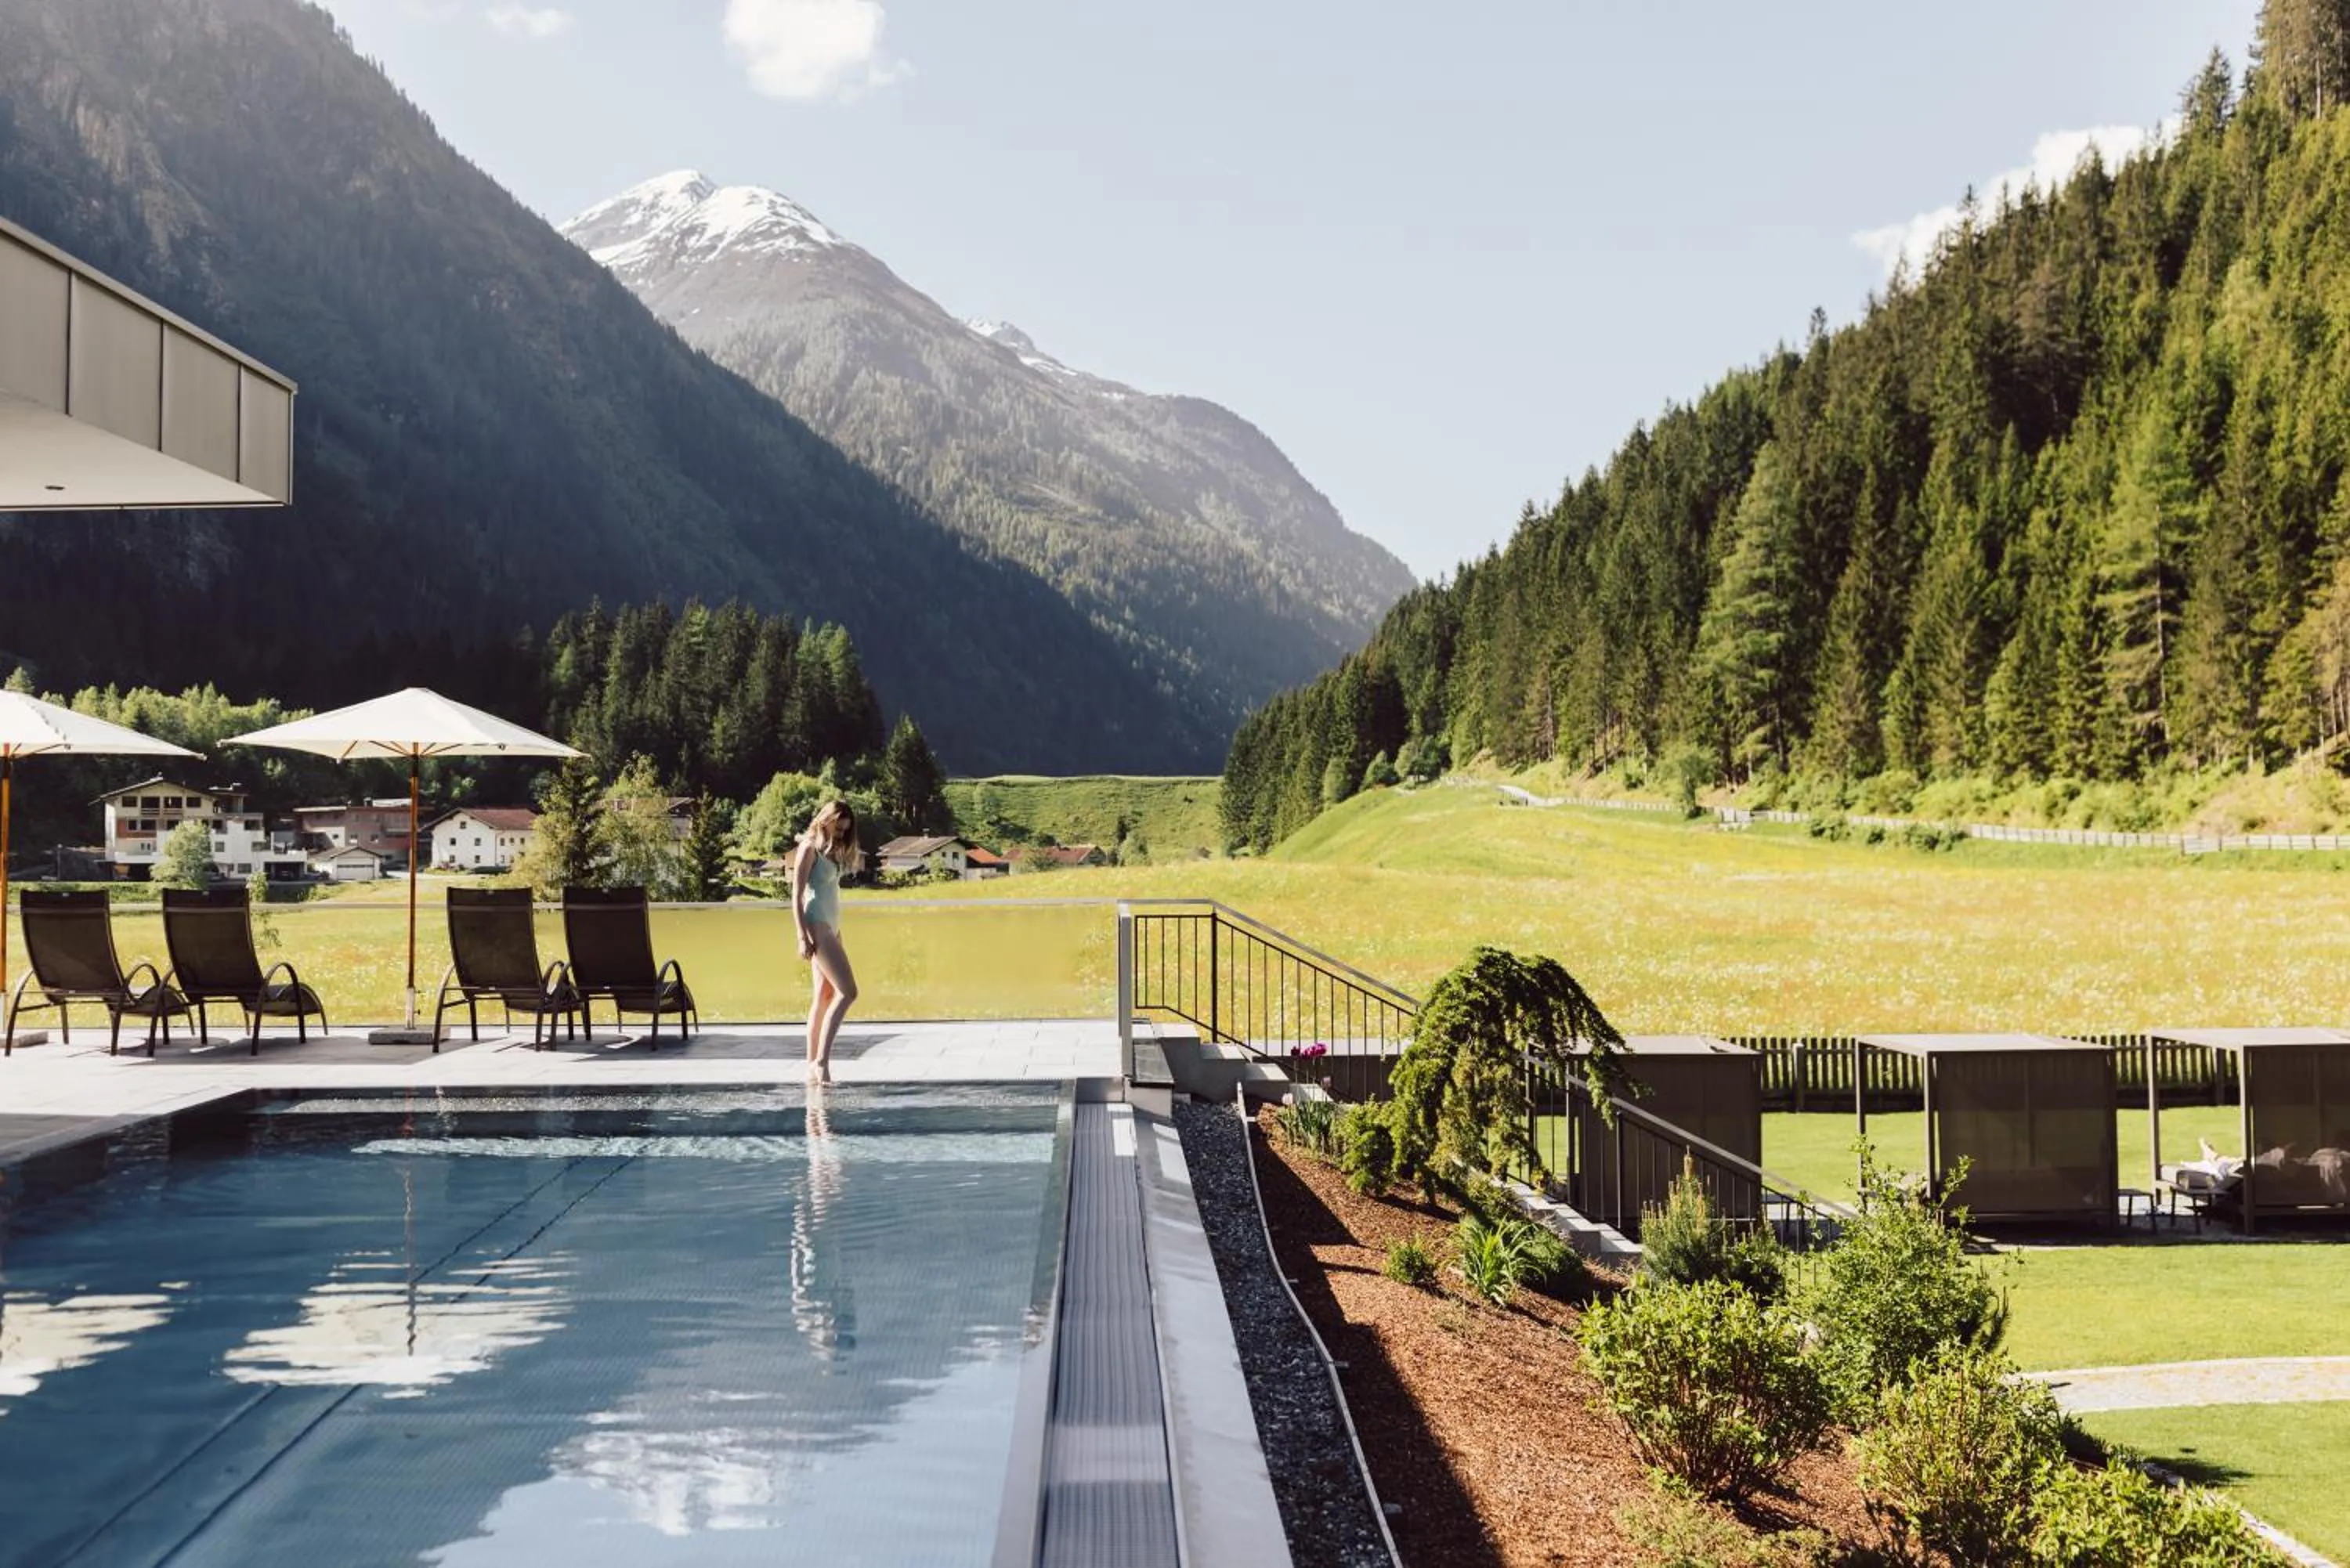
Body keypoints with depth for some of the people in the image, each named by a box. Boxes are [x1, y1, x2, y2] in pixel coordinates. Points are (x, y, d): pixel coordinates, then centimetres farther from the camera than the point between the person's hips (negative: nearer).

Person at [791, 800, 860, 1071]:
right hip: (816, 926, -9)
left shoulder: (830, 851, 17)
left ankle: (813, 1060, 9)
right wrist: (802, 936, -19)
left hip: (829, 927, 9)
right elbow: (797, 895, -13)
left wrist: (836, 934, 15)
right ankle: (821, 1060, -18)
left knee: (825, 994, 7)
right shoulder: (809, 848, -8)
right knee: (847, 992, -15)